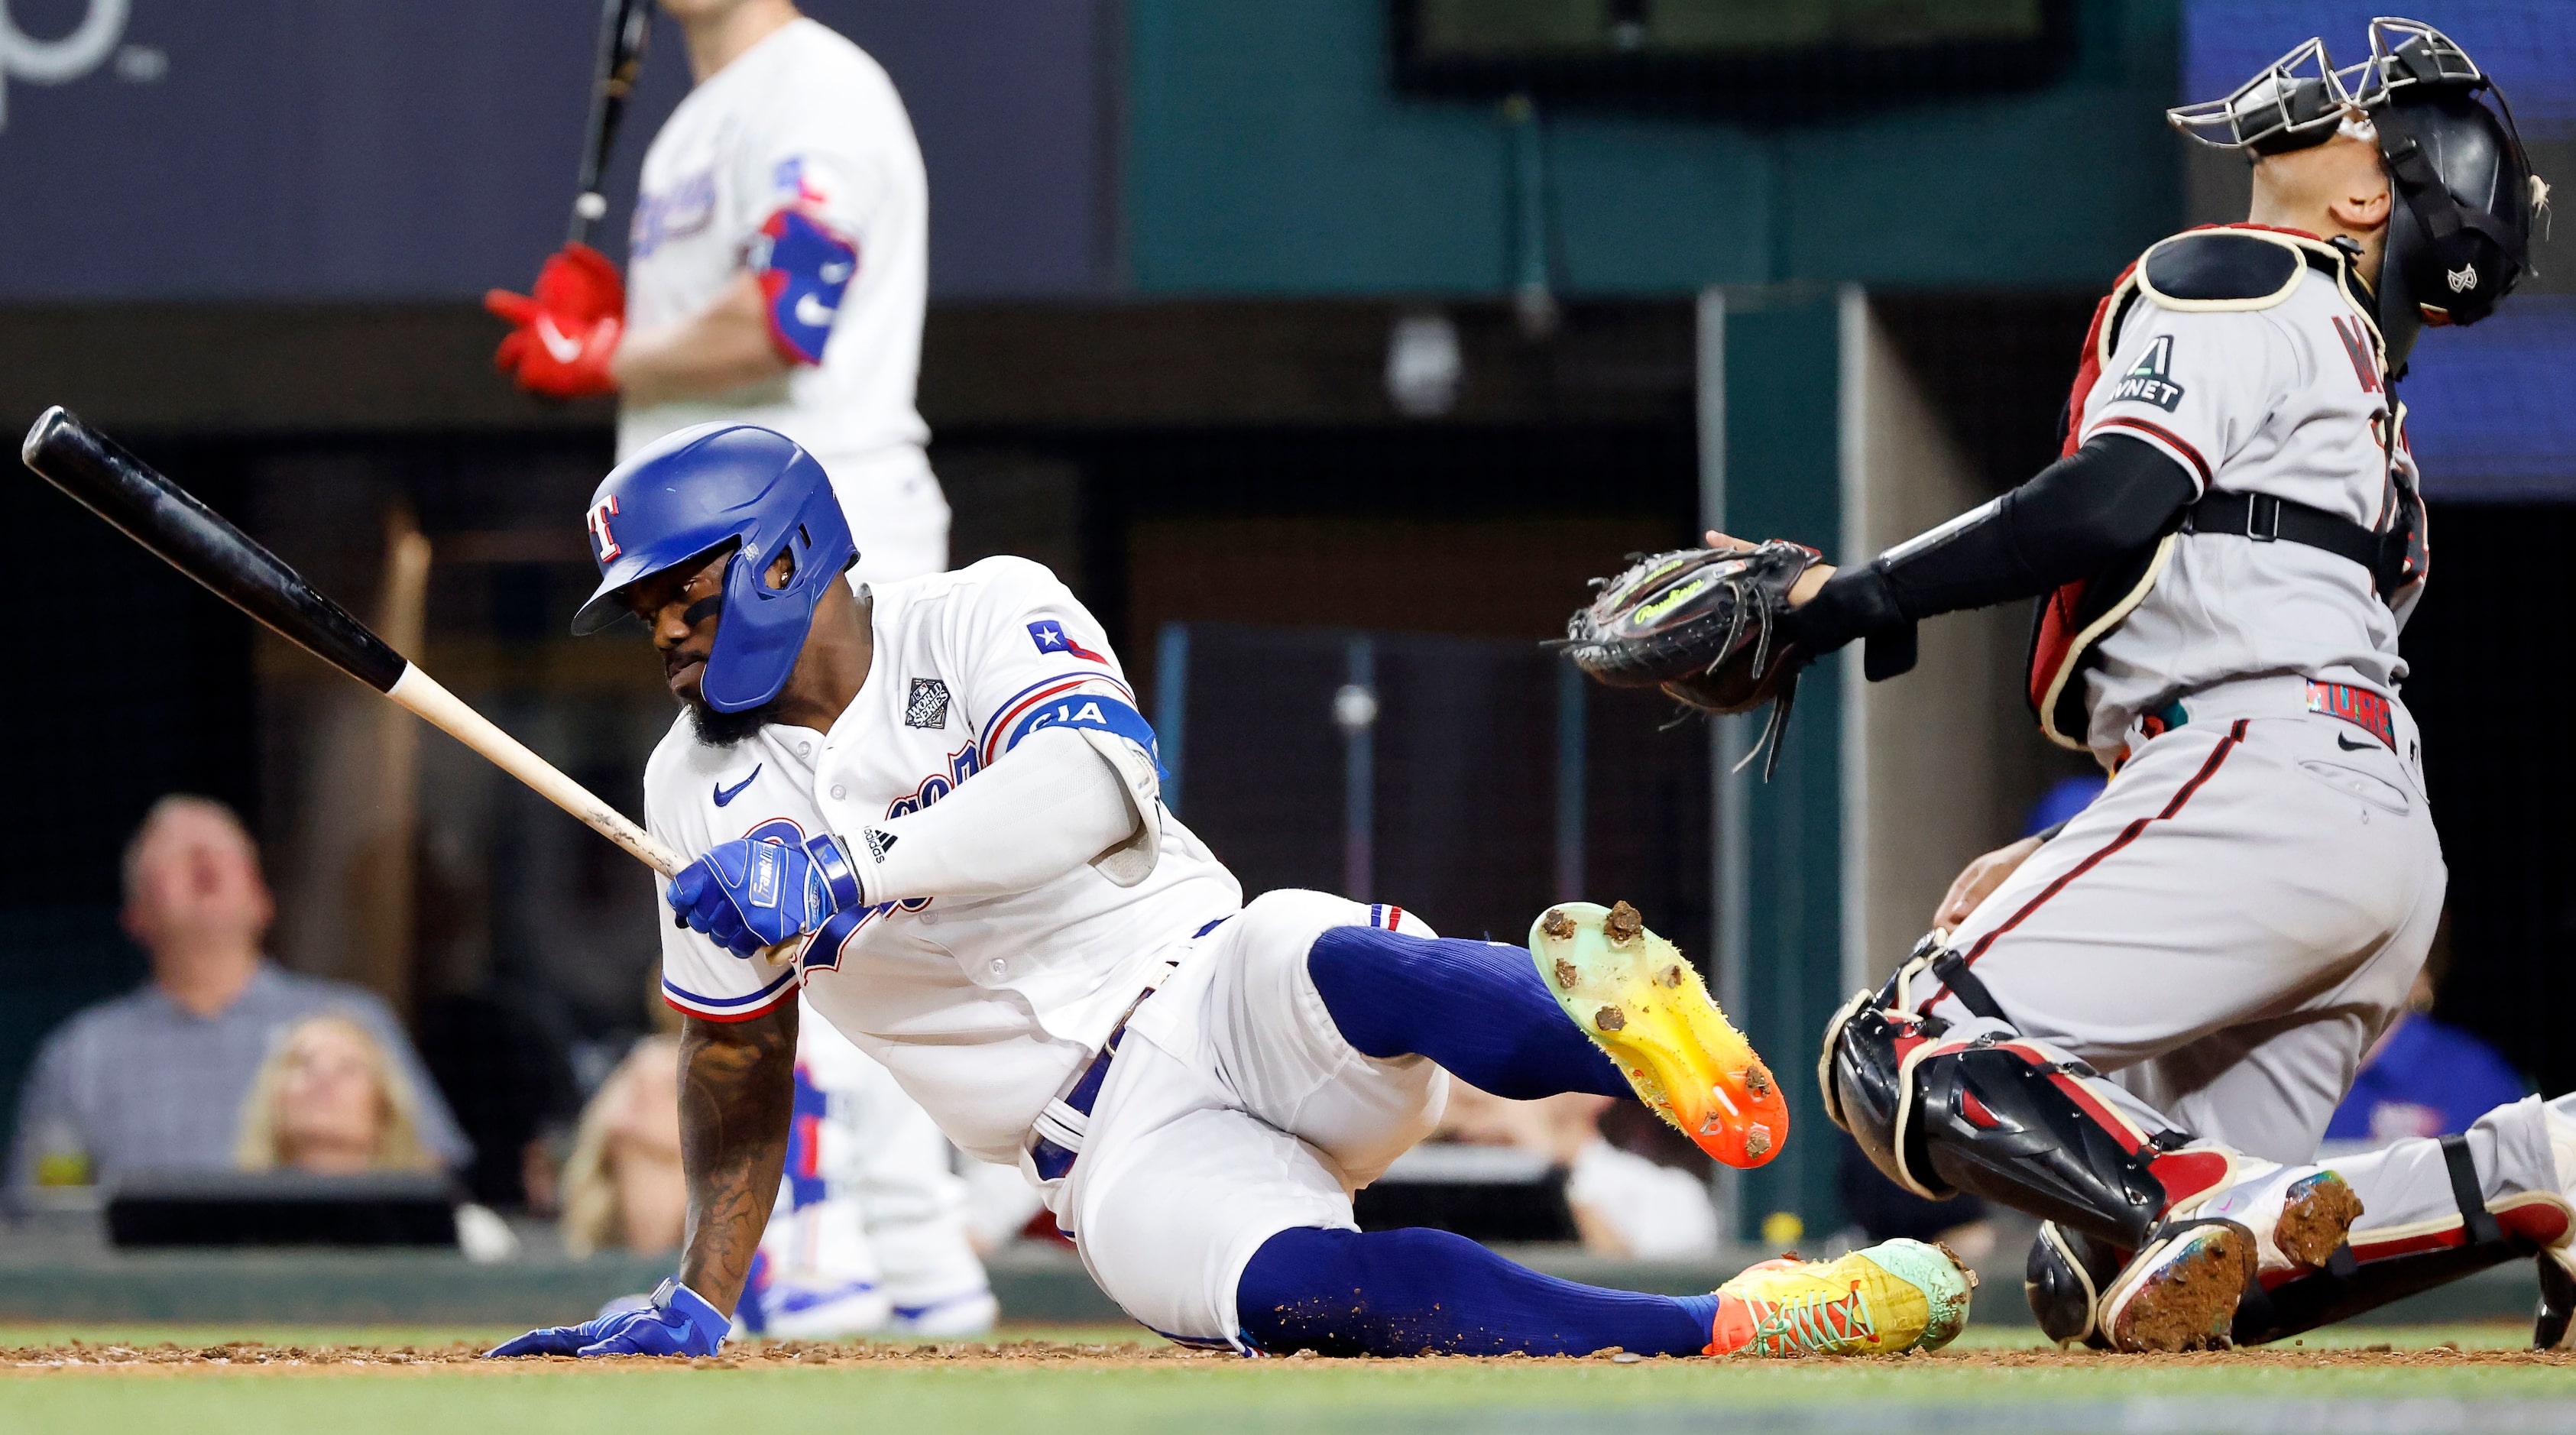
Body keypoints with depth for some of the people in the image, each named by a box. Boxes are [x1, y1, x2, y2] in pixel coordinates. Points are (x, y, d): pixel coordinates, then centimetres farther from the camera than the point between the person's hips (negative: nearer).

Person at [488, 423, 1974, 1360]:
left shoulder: (984, 619, 0)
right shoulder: (702, 789, 14)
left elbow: (1098, 781, -20)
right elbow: (739, 1057, 22)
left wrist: (843, 872, -27)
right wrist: (697, 1299, 15)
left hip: (1215, 994, -1)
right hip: (1121, 1158, 1)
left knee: (1337, 966, -40)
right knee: (1296, 1291, -34)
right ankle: (1737, 1332, -47)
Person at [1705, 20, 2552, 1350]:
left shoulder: (2234, 282, 4)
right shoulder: (2363, 392, 32)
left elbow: (2117, 501, -14)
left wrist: (1866, 594, -8)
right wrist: (2057, 865, 29)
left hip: (2268, 789, -9)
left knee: (1902, 1058, -18)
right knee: (2099, 1283, 4)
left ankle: (2216, 1203, -39)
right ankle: (2518, 1176, -7)